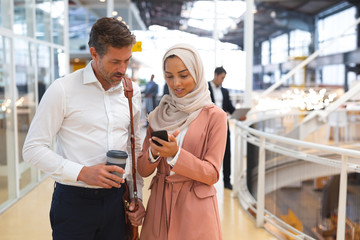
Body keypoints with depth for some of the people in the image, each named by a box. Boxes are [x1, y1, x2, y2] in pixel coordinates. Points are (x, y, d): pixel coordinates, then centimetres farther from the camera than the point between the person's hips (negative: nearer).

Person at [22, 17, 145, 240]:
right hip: (74, 201, -4)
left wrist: (137, 196, 9)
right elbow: (33, 148, -10)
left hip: (117, 200, 4)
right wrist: (82, 172, -20)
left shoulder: (133, 92, 6)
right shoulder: (63, 90, -9)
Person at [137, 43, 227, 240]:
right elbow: (143, 170, 4)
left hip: (195, 210, -3)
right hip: (159, 205, 4)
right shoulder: (158, 115, 5)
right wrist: (154, 153, -16)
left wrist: (175, 154, -23)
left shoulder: (214, 116, -7)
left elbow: (212, 174, -10)